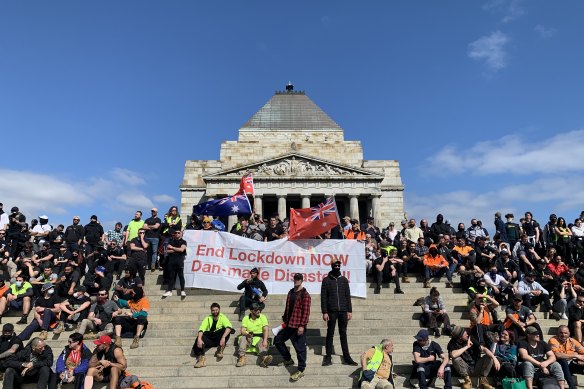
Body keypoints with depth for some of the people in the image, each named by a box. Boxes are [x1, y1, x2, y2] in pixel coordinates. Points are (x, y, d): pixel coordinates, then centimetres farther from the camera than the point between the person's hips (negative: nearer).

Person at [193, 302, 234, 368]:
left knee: (226, 330, -28)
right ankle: (201, 357, -40)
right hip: (209, 338, 1)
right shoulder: (208, 319, 5)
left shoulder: (222, 317, -1)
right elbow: (201, 329, -12)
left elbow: (229, 327, -21)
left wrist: (223, 337, -37)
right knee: (199, 339, -27)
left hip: (219, 340, -1)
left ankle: (220, 350, -22)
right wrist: (199, 339, -33)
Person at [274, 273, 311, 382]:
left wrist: (302, 325, -20)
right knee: (278, 340, 17)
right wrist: (284, 320, 15)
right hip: (289, 324, 8)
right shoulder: (290, 292, 11)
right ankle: (288, 360, 32)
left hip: (298, 326, -8)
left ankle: (301, 371, 12)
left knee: (300, 348, -1)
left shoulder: (305, 294, -12)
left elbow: (306, 312, -16)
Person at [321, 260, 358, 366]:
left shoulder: (344, 279, 9)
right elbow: (323, 297, -1)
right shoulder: (326, 280, 2)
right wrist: (324, 312, -8)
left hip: (343, 311, 2)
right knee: (330, 334, 3)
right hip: (331, 311, -2)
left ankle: (347, 357, 11)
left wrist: (349, 311, 3)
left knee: (343, 334, 7)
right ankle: (328, 357, 8)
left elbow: (348, 296, 10)